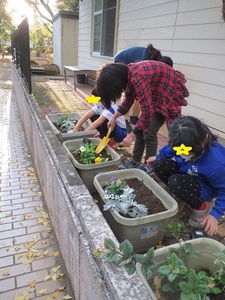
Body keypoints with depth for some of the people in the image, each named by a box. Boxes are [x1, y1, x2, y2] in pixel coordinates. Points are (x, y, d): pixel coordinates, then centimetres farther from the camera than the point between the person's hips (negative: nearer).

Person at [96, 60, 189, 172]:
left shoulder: (137, 78, -35)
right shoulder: (128, 74, -6)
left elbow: (147, 112, -34)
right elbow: (128, 100, 9)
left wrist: (131, 135, -28)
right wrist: (114, 117, 2)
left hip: (170, 91, -9)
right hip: (157, 91, 9)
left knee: (149, 132, -11)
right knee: (141, 127, 8)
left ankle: (149, 167, 5)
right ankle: (135, 161, 21)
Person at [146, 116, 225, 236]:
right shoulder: (182, 144, -28)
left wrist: (215, 214, -27)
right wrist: (158, 157, 10)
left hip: (207, 187, -6)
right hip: (187, 172, 6)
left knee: (176, 182, -34)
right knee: (158, 165, -14)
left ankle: (201, 207, -5)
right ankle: (184, 195, 5)